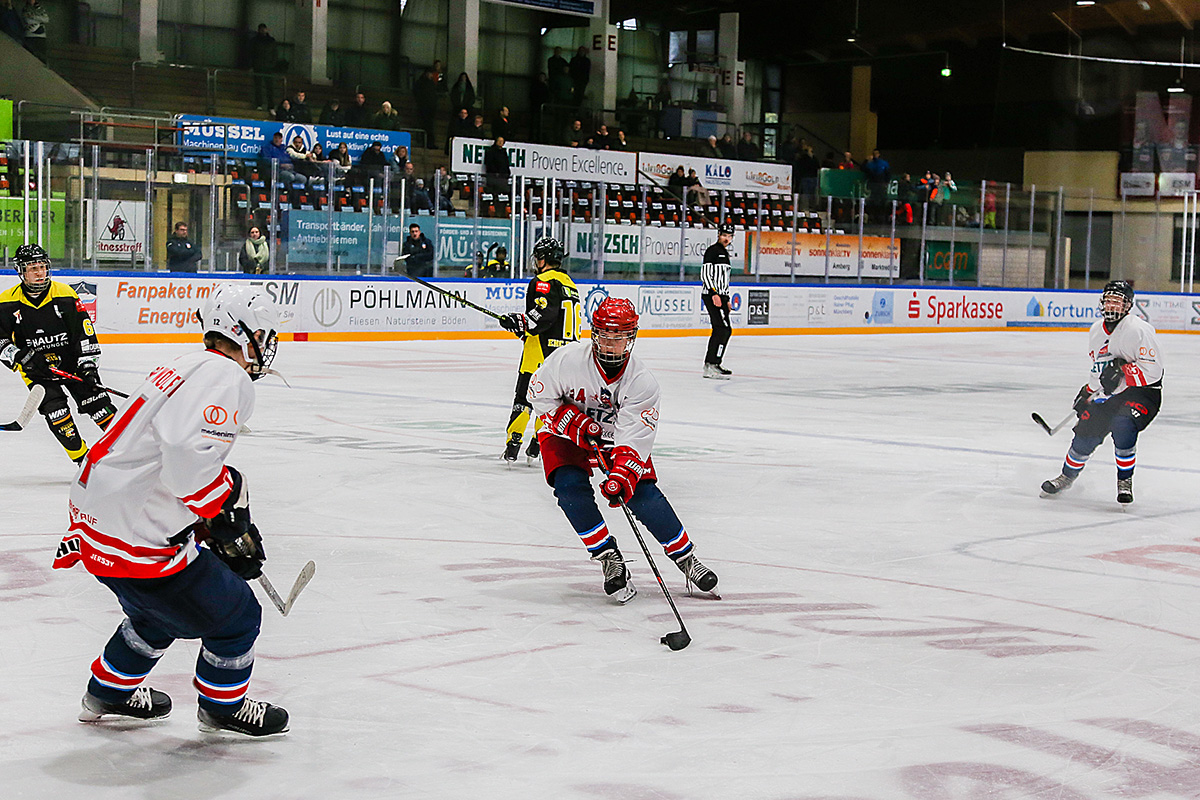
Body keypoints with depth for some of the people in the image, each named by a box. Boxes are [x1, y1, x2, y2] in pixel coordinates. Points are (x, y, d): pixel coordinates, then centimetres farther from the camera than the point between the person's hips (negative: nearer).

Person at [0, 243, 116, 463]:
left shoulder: (65, 295, -10)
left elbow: (84, 332, -9)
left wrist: (88, 368, -16)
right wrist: (23, 358, -23)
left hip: (72, 361, 0)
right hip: (36, 370, 0)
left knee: (96, 401, -8)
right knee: (54, 408, -15)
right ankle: (82, 459, -3)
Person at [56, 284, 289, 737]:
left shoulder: (190, 369, 16)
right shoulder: (225, 376, -16)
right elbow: (190, 457, -32)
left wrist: (219, 534, 20)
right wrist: (231, 503, -14)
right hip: (136, 538, -10)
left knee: (157, 613, 34)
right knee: (235, 616, 7)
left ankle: (108, 694, 50)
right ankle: (222, 708, 27)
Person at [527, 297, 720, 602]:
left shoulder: (642, 382, -24)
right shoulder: (567, 359, -26)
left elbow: (634, 439, -28)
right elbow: (540, 396, -12)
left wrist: (623, 476, -43)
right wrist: (575, 423, -24)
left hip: (617, 435, 0)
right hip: (565, 434, 0)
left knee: (642, 493, -13)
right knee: (571, 486, -25)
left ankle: (685, 557, 5)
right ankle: (609, 558, -13)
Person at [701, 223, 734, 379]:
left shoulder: (724, 253, 21)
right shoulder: (712, 251, -9)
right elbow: (705, 274, -16)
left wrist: (727, 299, 24)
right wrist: (713, 293, -24)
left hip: (720, 296, 10)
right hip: (711, 295, -10)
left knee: (720, 330, 10)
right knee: (724, 329, -16)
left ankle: (710, 365, 14)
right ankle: (712, 366, -18)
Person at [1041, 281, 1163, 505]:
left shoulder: (1138, 330, -19)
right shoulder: (1096, 331, 7)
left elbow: (1153, 370, -23)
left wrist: (1122, 372, -31)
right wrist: (1089, 392, 16)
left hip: (1142, 393, -7)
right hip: (1109, 394, 7)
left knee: (1122, 426, -31)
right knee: (1086, 431, -2)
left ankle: (1125, 481, -10)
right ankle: (1067, 476, 25)